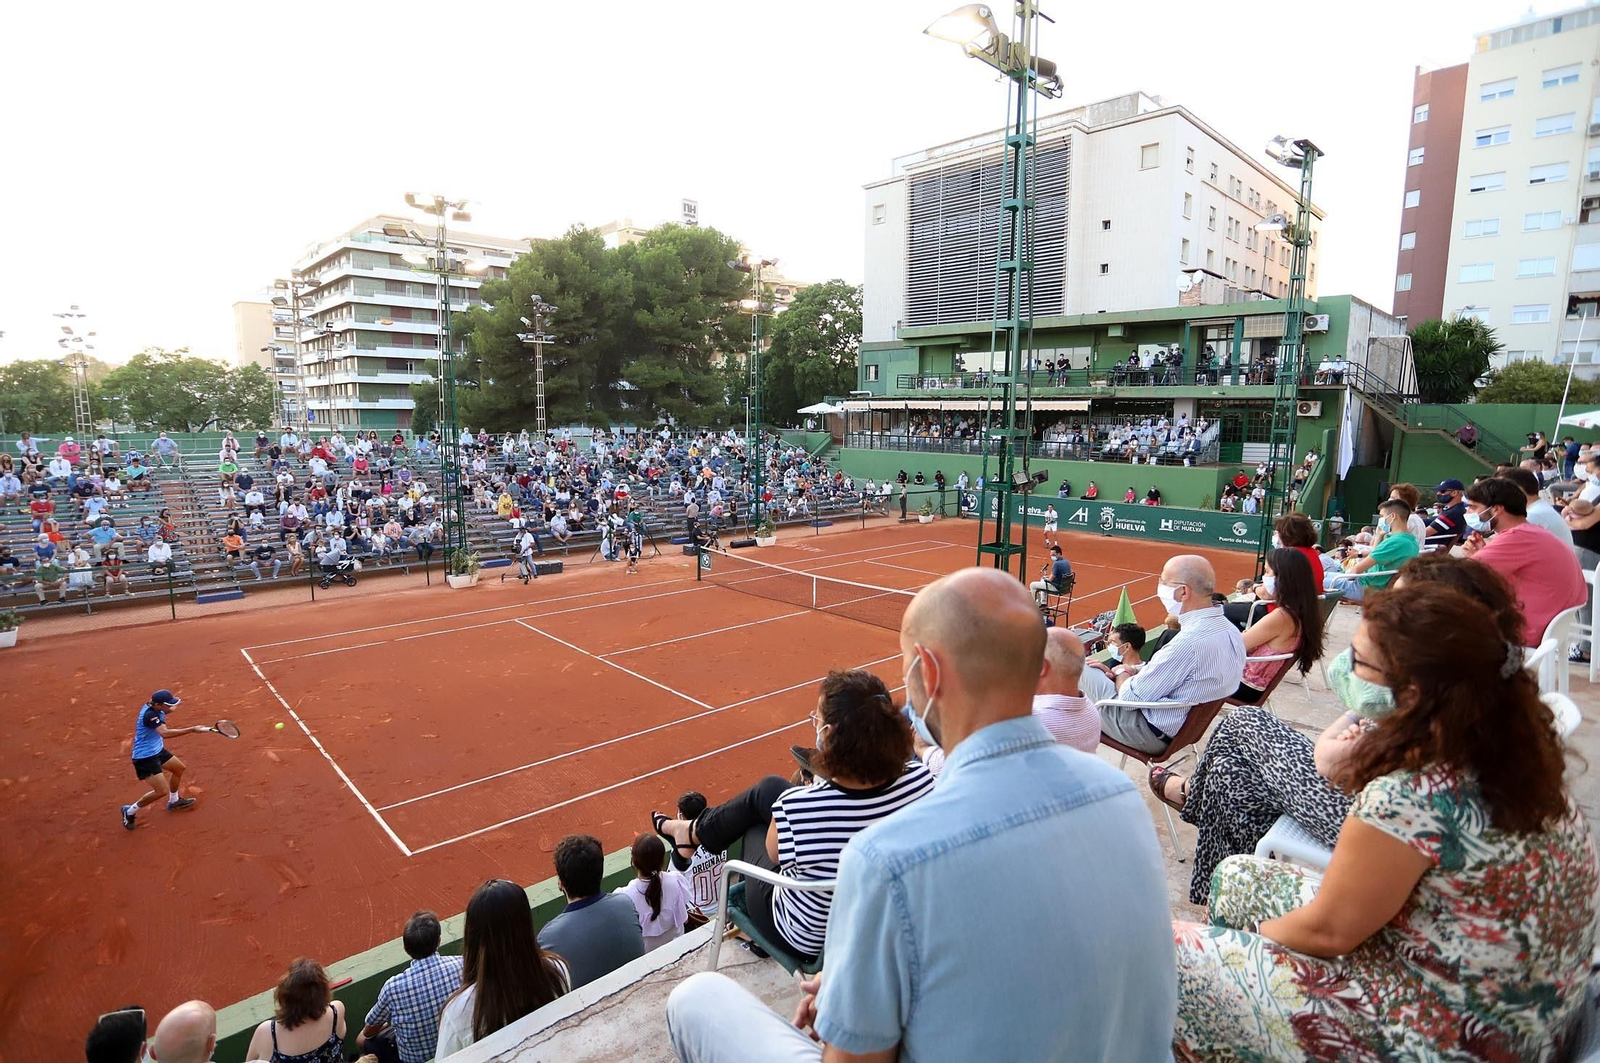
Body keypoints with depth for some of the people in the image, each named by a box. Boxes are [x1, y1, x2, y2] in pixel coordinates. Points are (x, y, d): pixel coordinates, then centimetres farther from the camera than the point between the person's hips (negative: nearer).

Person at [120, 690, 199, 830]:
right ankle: (130, 811, 13)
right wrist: (193, 729, -51)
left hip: (157, 750, 10)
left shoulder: (155, 708, -5)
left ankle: (174, 801, 46)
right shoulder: (150, 715, -33)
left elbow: (165, 711, 24)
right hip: (145, 757, -10)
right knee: (162, 790, -12)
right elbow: (165, 733, -49)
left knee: (179, 768, 25)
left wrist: (173, 706, 8)